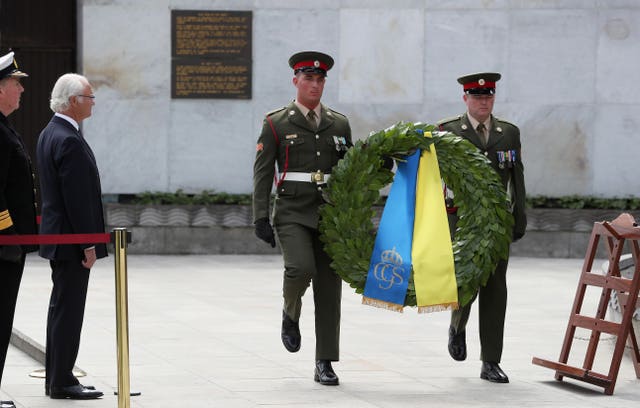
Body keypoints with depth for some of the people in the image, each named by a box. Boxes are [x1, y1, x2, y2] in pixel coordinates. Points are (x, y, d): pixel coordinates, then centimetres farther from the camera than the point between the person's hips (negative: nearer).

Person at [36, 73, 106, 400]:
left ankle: (56, 378, 21)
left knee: (61, 308, 15)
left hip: (56, 235, 10)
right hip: (71, 238, -10)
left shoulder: (49, 134, 12)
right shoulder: (70, 141, -20)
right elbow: (77, 197, -22)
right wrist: (88, 244, -19)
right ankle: (61, 382, -3)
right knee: (69, 309, -6)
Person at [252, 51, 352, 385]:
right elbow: (262, 173, 0)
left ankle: (324, 364, 5)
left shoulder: (339, 124, 12)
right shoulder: (276, 124, 3)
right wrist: (260, 218, -8)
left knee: (329, 288, 0)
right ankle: (291, 314, 8)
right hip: (292, 213, -3)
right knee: (301, 268, -26)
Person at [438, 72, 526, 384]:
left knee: (494, 288, -1)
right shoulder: (447, 131, 2)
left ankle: (491, 363, 3)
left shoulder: (509, 133, 11)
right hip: (460, 218, -2)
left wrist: (519, 218, 10)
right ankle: (457, 326, 21)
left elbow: (517, 178, 13)